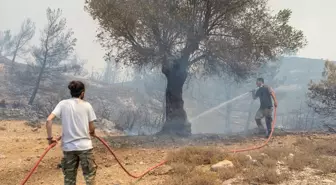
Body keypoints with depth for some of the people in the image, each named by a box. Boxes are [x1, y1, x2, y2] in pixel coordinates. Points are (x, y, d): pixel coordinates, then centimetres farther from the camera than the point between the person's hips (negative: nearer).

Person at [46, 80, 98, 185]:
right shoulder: (87, 105, -2)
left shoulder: (63, 104, 0)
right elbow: (91, 127, 2)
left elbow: (49, 120, -10)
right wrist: (92, 133, 24)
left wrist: (50, 137, -1)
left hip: (68, 146, 2)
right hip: (85, 145, -2)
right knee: (90, 174, 10)